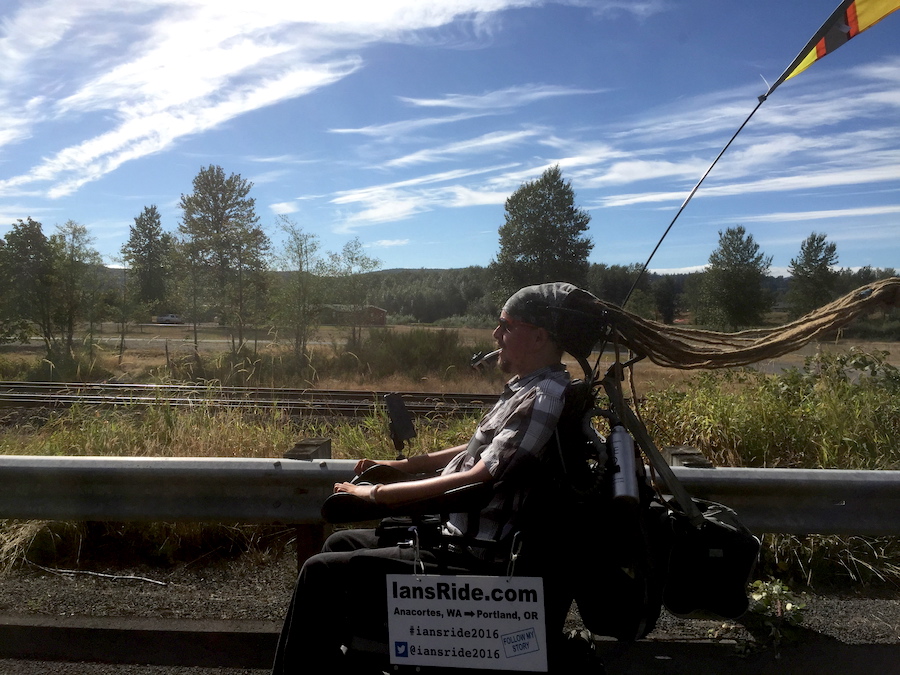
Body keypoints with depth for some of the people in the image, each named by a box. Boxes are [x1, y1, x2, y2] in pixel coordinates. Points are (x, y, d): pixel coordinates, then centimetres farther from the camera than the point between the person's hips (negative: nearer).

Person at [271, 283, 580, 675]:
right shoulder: (527, 387, 10)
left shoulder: (543, 398, -21)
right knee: (340, 544, 20)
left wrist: (378, 494, -20)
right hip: (455, 533, 11)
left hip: (471, 559, -11)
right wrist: (401, 465, 15)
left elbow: (480, 479, -27)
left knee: (320, 572, -10)